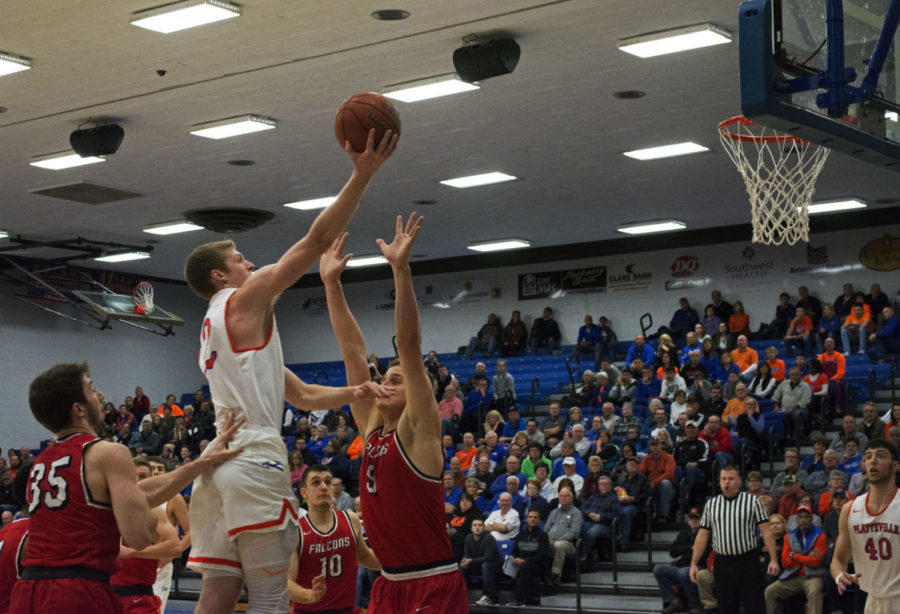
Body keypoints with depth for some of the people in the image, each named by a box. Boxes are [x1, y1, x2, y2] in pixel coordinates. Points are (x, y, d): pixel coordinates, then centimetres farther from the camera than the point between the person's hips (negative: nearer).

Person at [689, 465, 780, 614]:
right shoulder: (711, 504, 10)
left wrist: (774, 559, -11)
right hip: (722, 562, 3)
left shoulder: (752, 501, 1)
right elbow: (702, 536, 10)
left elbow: (766, 531, -3)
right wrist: (694, 563, 4)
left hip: (748, 562, -3)